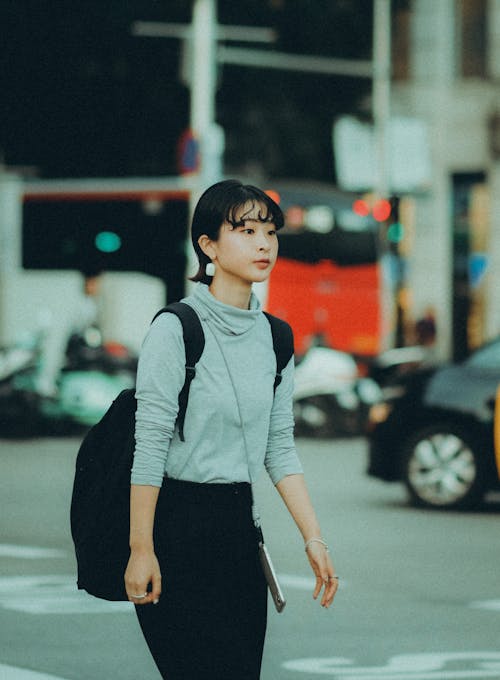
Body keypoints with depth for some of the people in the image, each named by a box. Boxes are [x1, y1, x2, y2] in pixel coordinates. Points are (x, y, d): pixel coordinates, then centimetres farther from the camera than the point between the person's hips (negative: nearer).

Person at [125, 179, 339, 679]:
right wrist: (141, 550, -16)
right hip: (178, 523, -7)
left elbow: (279, 447, 13)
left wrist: (313, 538, 5)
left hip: (238, 525, 7)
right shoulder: (177, 329, -10)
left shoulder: (273, 337, 10)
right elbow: (149, 446, -12)